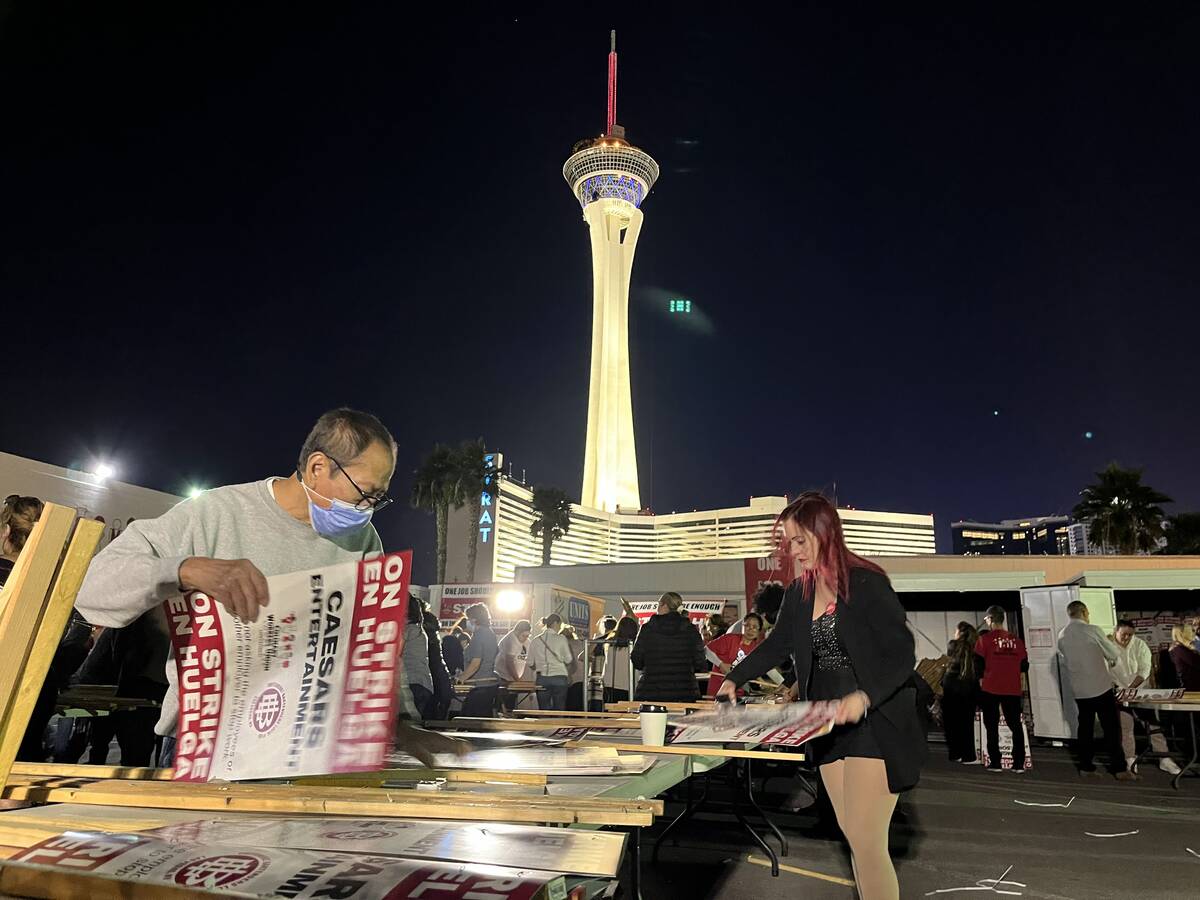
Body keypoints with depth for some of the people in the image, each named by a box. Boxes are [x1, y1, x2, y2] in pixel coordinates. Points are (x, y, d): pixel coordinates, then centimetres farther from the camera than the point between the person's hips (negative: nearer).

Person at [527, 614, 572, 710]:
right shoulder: (561, 639, -3)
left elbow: (531, 664, 7)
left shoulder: (535, 640, 5)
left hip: (542, 679, 2)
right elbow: (568, 661, 1)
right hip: (559, 678, -2)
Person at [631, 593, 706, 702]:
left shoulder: (648, 628, -2)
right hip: (684, 695, 1)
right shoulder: (691, 630, 0)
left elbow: (637, 662, 1)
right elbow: (700, 665, 0)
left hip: (650, 694, -1)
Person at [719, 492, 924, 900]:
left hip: (875, 724, -6)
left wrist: (865, 697, -30)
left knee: (867, 841, -8)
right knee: (853, 836, 13)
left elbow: (902, 653, -16)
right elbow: (777, 644, 18)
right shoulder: (799, 592, 6)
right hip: (829, 726, 6)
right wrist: (735, 678, 16)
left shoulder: (867, 582, -14)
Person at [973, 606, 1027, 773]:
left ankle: (995, 763, 7)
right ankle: (1019, 764, 8)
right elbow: (1024, 665, 9)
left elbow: (978, 664, -6)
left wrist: (980, 681, 8)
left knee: (992, 727, 6)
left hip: (990, 689, -3)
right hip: (1012, 690, 3)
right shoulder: (1016, 640, 5)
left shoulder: (985, 638, -5)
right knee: (1016, 726, 10)